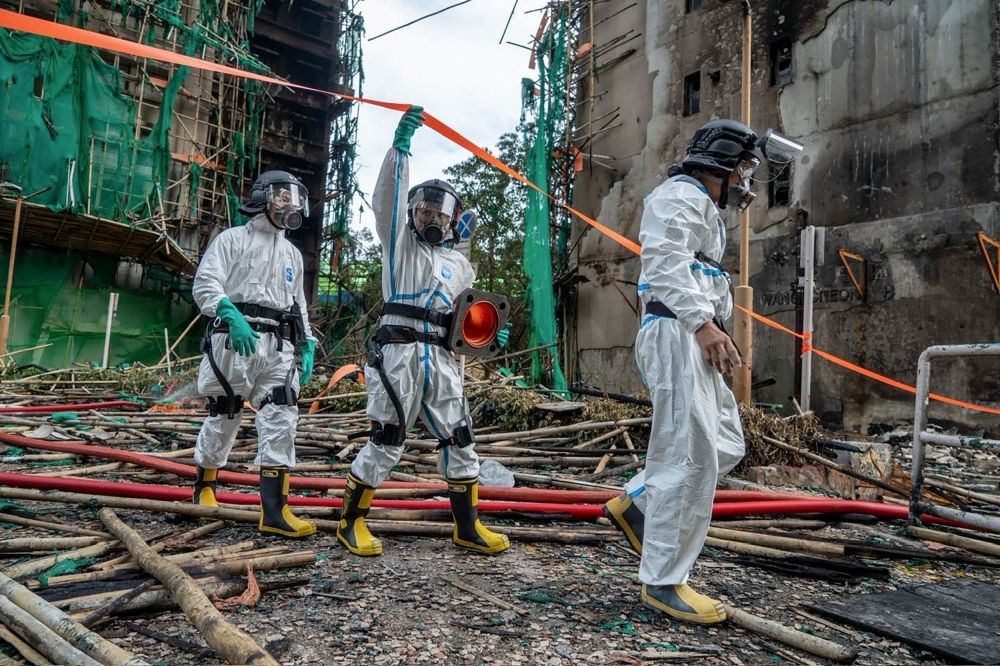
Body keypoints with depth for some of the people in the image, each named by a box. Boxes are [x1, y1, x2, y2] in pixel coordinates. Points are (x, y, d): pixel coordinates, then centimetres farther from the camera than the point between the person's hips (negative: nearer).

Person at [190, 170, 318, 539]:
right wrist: (232, 316, -24)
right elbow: (205, 285, -6)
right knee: (223, 417, 5)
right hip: (234, 340, -4)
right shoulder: (232, 239, 6)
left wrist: (307, 345, 14)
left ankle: (275, 510, -11)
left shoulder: (292, 253, 25)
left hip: (278, 347, 5)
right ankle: (204, 486, 30)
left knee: (281, 421, -9)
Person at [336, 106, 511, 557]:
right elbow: (386, 200, -5)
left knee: (459, 440, 6)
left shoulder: (460, 265, 22)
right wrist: (400, 146, -14)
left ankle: (467, 527, 19)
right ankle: (351, 522, 14)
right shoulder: (399, 243, 11)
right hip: (398, 351, -4)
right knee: (386, 441, -3)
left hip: (441, 359, 5)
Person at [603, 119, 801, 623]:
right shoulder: (680, 194, -2)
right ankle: (663, 582, -2)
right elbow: (667, 261, -20)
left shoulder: (703, 209, 31)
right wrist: (702, 322, -29)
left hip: (694, 338, 11)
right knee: (691, 457, -11)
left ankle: (633, 504, 18)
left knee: (726, 445, 11)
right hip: (676, 333, -11)